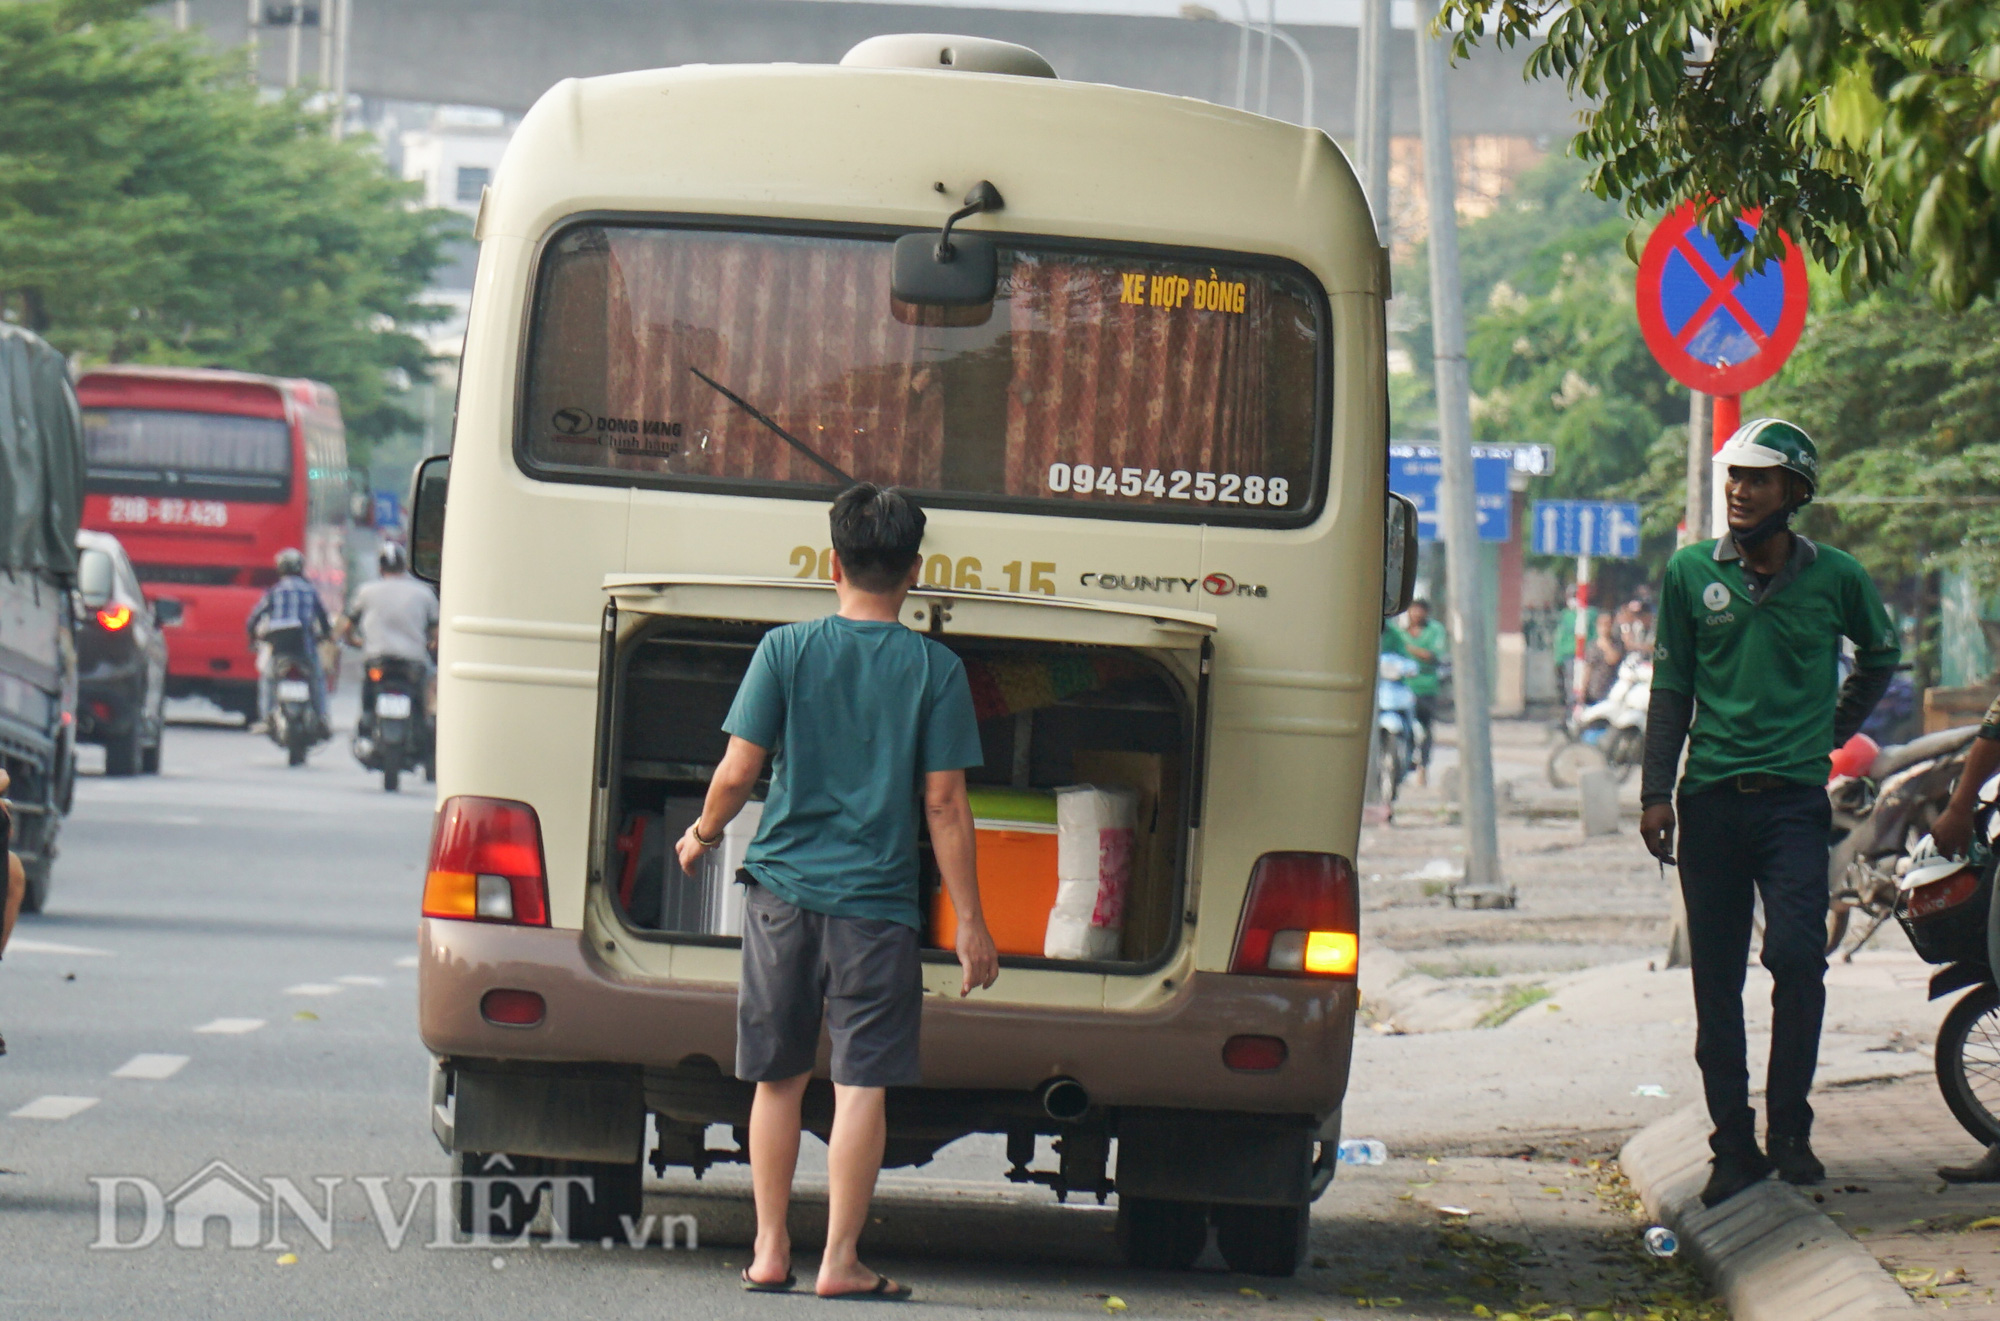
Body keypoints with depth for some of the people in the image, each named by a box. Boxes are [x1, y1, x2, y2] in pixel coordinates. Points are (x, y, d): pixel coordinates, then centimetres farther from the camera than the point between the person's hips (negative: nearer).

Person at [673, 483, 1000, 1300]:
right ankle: (840, 1261, -3)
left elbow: (736, 774, -3)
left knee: (778, 1079, 12)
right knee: (862, 1085, 0)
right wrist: (970, 923, 1)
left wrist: (702, 835, 17)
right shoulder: (935, 670, -3)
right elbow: (945, 805, -4)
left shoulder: (785, 651, -1)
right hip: (876, 898, -2)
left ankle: (770, 1253, 15)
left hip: (783, 890, 2)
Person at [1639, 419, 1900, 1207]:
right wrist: (1656, 794, 3)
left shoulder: (1834, 577, 3)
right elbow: (1671, 687, 9)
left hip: (1795, 797, -2)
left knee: (1797, 957, -16)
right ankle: (1733, 1145, 9)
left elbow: (1879, 654, 22)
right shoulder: (1692, 573, 6)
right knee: (1716, 978, 3)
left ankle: (1789, 1127, -3)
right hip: (1711, 799, 2)